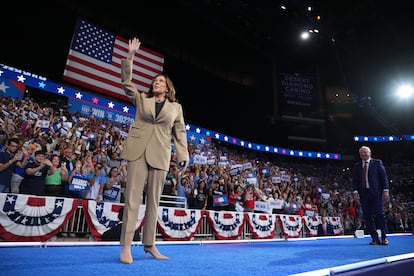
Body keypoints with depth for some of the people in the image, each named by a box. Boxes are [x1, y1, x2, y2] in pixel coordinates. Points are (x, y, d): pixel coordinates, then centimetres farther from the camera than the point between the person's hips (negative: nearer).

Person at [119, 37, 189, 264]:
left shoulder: (176, 107, 14)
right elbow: (126, 82, 7)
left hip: (160, 155, 1)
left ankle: (149, 244, 15)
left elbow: (180, 132, 11)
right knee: (133, 197, -5)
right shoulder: (141, 98, 16)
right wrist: (130, 56, 1)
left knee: (154, 200, 5)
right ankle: (126, 246, 0)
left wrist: (183, 156, 3)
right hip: (138, 150, 0)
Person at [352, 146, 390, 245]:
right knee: (367, 216, 1)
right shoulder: (356, 166, 13)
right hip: (363, 194, 2)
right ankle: (375, 238, 6)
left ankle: (384, 237, 7)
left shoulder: (377, 162, 8)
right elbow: (355, 181, 9)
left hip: (376, 193, -2)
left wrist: (386, 190, -8)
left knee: (380, 214, -4)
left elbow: (384, 177, 3)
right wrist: (355, 191, -5)